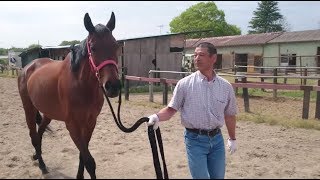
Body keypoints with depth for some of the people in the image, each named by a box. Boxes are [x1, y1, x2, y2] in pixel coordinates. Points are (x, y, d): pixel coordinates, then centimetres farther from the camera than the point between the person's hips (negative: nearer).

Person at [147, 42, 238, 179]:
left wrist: (232, 138, 17)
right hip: (195, 139, -3)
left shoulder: (226, 86, 0)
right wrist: (157, 116, -26)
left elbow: (229, 115, 11)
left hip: (217, 138, 4)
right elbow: (171, 109, -6)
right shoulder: (185, 84, -8)